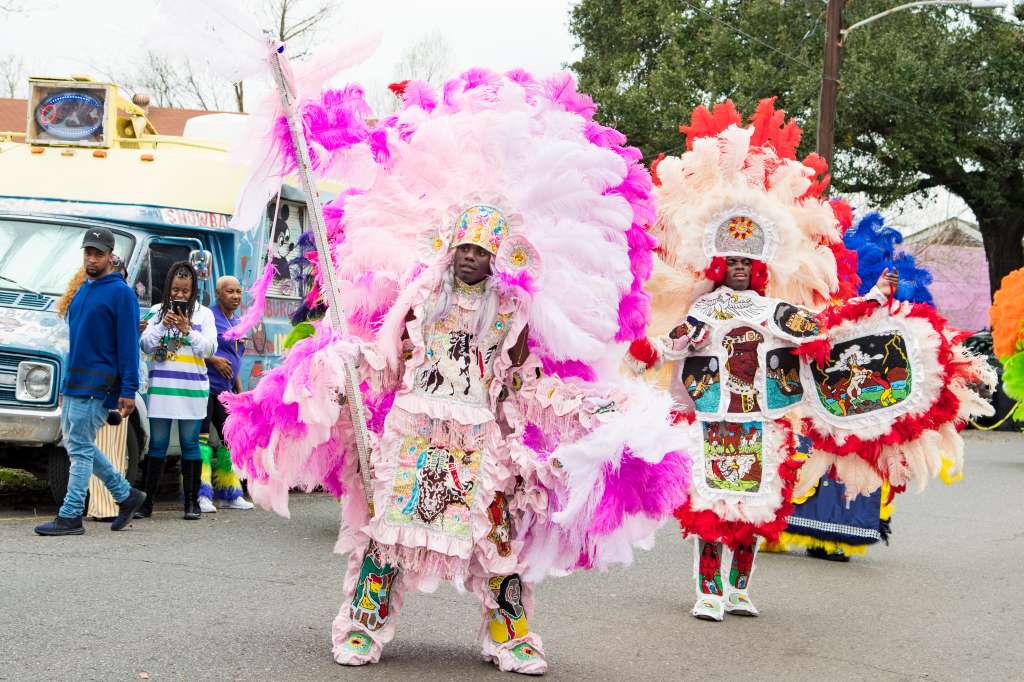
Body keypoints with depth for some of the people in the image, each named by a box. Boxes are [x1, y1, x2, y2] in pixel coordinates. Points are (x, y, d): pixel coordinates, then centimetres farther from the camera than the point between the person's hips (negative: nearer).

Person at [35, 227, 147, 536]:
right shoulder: (82, 290, 17)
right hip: (74, 382, 9)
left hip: (97, 383, -9)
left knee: (80, 448, -7)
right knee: (76, 444, 12)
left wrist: (128, 391, -17)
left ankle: (70, 516, -3)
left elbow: (128, 344, -13)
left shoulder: (120, 293, -9)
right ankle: (126, 496, 22)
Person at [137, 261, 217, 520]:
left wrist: (187, 330, -12)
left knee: (190, 444, 3)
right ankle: (147, 501, 7)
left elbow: (209, 348, -1)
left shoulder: (203, 314, 5)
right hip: (161, 386, 1)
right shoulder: (158, 311, 8)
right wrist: (163, 326, -11)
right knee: (157, 443, 4)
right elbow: (146, 345, 3)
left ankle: (192, 501, 8)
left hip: (192, 387, -1)